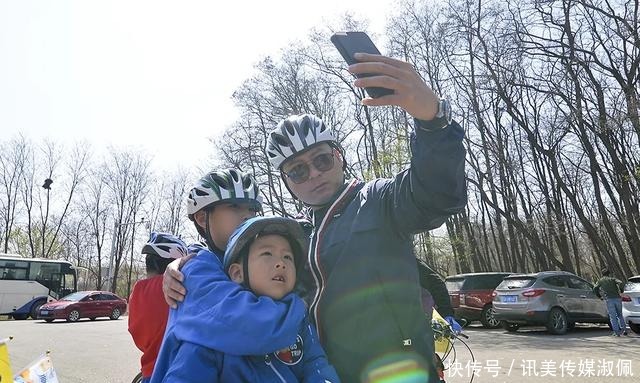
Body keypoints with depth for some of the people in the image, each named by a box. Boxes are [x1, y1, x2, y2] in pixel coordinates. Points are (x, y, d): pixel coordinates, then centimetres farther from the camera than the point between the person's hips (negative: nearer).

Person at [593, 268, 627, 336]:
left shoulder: (600, 280, 15)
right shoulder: (612, 279, 16)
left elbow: (595, 288, 3)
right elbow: (621, 283, -3)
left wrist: (599, 296, 17)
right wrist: (621, 291, 13)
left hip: (609, 299, -2)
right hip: (617, 298, 2)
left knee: (612, 316, 0)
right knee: (620, 315, 18)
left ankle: (616, 332, -4)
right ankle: (624, 330, 11)